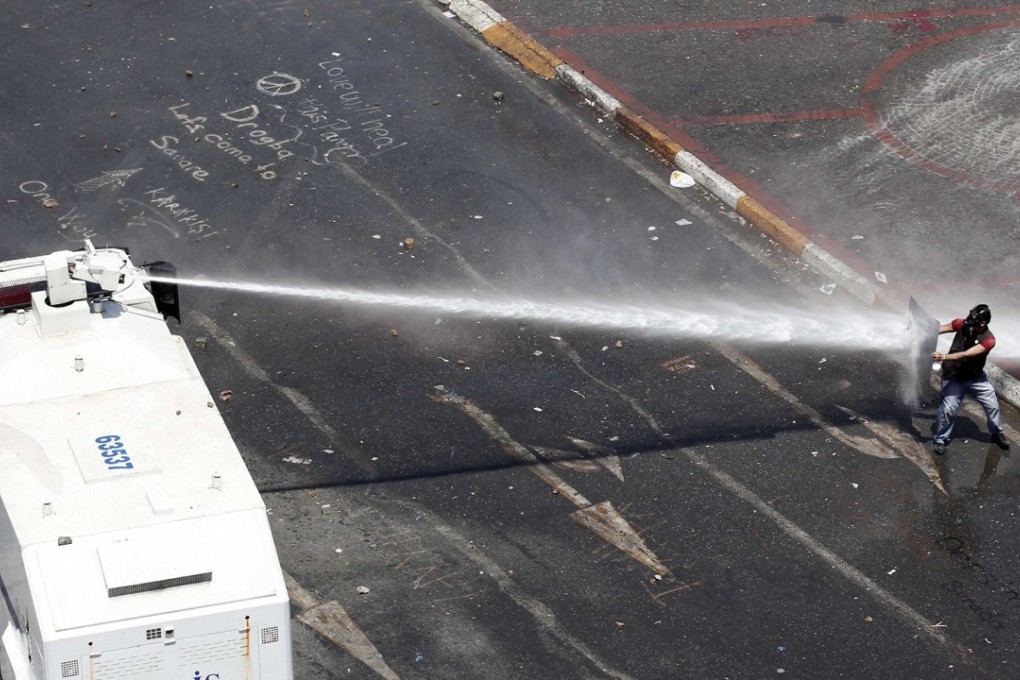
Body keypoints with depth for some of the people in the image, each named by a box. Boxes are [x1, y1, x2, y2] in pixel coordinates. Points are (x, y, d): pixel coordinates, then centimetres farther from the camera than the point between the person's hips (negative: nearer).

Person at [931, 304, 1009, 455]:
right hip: (954, 377, 0)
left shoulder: (988, 340, -27)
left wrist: (944, 357, -45)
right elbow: (940, 329, -5)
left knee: (992, 404, 11)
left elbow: (965, 355, -36)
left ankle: (997, 433, 36)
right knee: (948, 409, -7)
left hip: (976, 378, 0)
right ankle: (941, 440, 13)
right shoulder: (962, 324, -20)